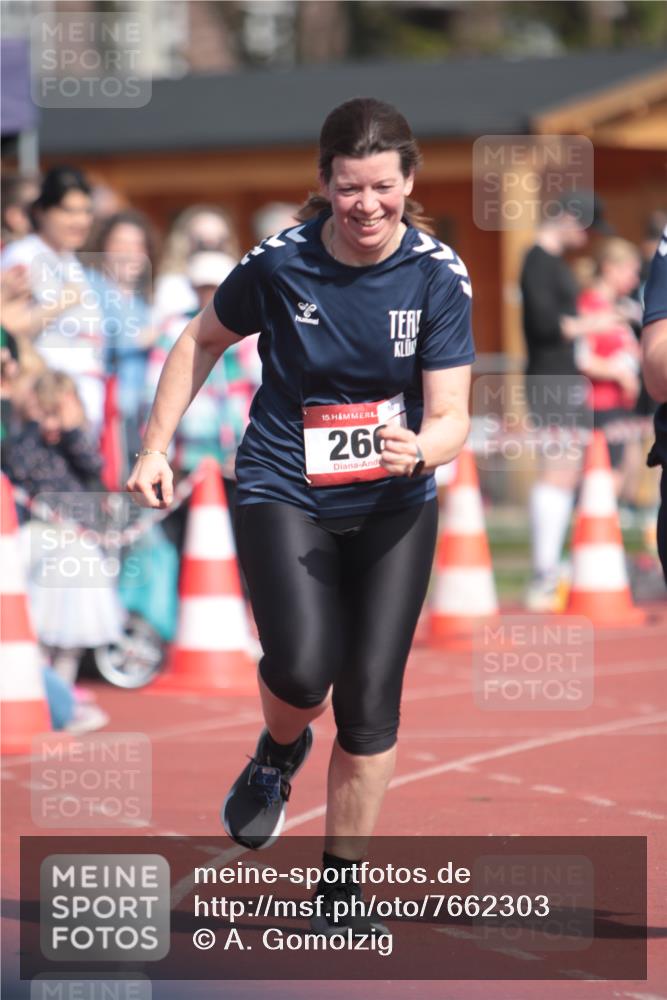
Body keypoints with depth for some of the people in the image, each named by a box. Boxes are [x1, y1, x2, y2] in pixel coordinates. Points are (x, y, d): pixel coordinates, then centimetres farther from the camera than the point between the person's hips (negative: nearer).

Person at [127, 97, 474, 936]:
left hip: (393, 505, 2)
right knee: (304, 667, -24)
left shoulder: (438, 276, -12)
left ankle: (340, 889, 16)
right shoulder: (280, 264, -13)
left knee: (371, 695, -1)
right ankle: (279, 754, 15)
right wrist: (156, 448, 4)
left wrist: (417, 449, -34)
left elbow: (451, 418, -12)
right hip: (284, 491, -2)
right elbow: (202, 341, 6)